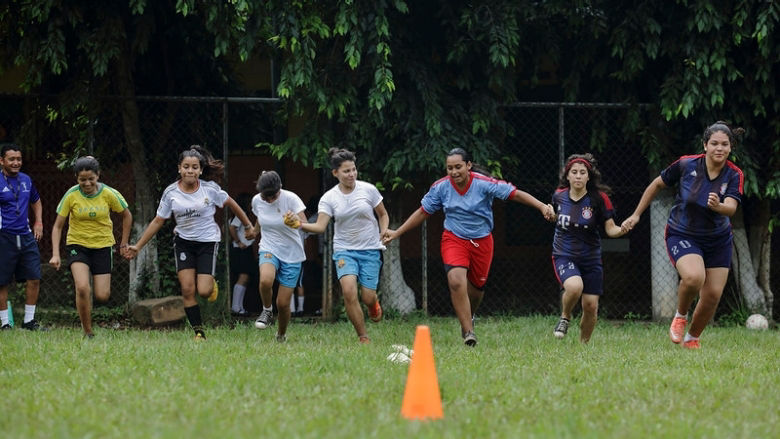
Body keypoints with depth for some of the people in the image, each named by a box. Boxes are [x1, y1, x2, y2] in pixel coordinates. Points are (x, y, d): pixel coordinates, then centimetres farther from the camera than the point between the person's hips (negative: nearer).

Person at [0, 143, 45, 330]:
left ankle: (29, 320, 11)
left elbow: (36, 202, 28)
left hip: (26, 236, 5)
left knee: (34, 279, 1)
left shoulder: (26, 180, 11)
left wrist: (38, 222, 16)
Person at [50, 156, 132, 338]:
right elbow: (58, 226, -6)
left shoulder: (109, 194, -10)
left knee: (102, 296, -7)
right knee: (82, 288, -24)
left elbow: (127, 216, 7)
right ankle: (87, 332, -10)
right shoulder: (71, 196, -12)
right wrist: (55, 254, -15)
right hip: (77, 244, -1)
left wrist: (124, 243, 9)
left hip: (103, 245, 1)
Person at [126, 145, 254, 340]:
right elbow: (158, 221, 3)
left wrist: (248, 225, 14)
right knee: (187, 289, -9)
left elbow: (230, 204, 7)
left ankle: (211, 283, 26)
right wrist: (138, 246, 2)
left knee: (203, 292, -11)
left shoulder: (210, 188, -9)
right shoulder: (171, 192, -5)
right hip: (183, 242, 2)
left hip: (208, 242, -2)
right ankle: (199, 332, 2)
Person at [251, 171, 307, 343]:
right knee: (266, 280, -33)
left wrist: (296, 220, -49)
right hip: (269, 249, 2)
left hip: (291, 254, -2)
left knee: (283, 303, -3)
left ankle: (281, 335, 26)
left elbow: (305, 225, -29)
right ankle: (267, 311, -4)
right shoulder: (257, 201, -5)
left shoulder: (291, 199, -17)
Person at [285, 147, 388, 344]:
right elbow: (320, 226, -12)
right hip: (344, 250, 0)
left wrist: (383, 234, -5)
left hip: (370, 250, 0)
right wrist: (299, 225, -28)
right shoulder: (329, 198, -3)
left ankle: (374, 304, 37)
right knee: (348, 290, -22)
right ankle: (363, 338, -9)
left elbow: (383, 215, 11)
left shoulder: (368, 190, -3)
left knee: (367, 297, -6)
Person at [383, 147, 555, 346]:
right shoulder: (440, 187, -8)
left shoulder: (483, 184, -17)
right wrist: (397, 233, 4)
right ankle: (468, 331, -19)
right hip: (454, 240, 0)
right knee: (456, 281, -24)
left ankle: (469, 317, 47)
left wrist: (541, 206, -28)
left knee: (476, 287, 13)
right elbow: (423, 212, 5)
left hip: (481, 242, 0)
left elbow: (515, 194, -16)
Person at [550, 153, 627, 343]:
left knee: (591, 306, -2)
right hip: (564, 256, 0)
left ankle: (584, 344, 21)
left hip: (591, 258, 0)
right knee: (574, 286, -31)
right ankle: (565, 318, -1)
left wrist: (621, 230, -28)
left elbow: (610, 229, -10)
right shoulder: (559, 196, -1)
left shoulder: (599, 198, -8)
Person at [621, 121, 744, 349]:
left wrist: (718, 206, -52)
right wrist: (636, 215, 5)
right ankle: (680, 316, 0)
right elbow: (657, 184, 2)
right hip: (682, 235, -3)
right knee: (694, 277, -30)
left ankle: (692, 338, 25)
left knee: (712, 296, -1)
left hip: (718, 240, 3)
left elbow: (731, 208, -29)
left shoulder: (734, 175, -13)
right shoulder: (686, 165, -15)